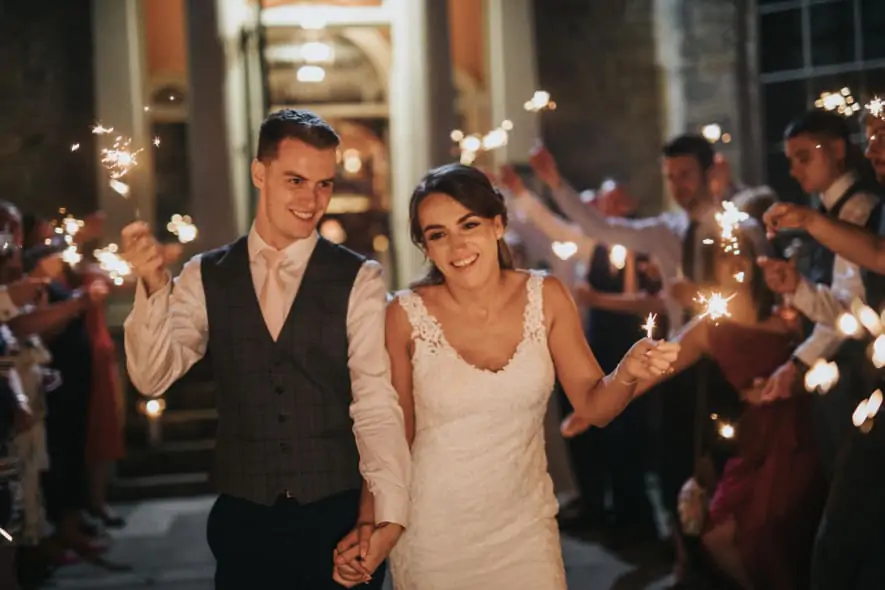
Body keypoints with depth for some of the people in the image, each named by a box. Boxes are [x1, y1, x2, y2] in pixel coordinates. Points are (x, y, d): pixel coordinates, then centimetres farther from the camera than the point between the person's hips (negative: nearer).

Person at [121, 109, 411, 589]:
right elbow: (152, 377, -6)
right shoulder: (206, 277, 4)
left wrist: (389, 514, -25)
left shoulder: (359, 280, -3)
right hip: (243, 521, 2)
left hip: (339, 517, -1)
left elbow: (377, 405, -12)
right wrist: (153, 288, -22)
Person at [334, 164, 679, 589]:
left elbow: (594, 405, -2)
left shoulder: (547, 297, -6)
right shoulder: (406, 315, -12)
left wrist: (627, 373, -22)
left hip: (524, 527, 2)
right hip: (432, 533, -2)